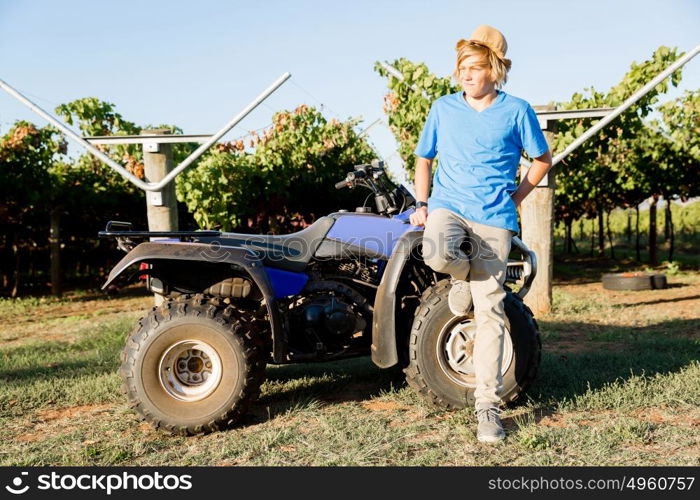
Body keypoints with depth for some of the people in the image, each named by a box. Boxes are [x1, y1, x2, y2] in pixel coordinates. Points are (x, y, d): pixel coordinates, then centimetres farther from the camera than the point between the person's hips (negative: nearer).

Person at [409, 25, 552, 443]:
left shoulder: (516, 110, 2)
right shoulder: (443, 108, 8)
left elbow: (543, 160, 13)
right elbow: (424, 158, 19)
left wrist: (515, 199, 5)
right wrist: (422, 203, 6)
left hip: (493, 218, -1)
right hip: (447, 205, 1)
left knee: (490, 313, -5)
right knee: (437, 254, -35)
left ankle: (488, 406, 4)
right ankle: (463, 274, 5)